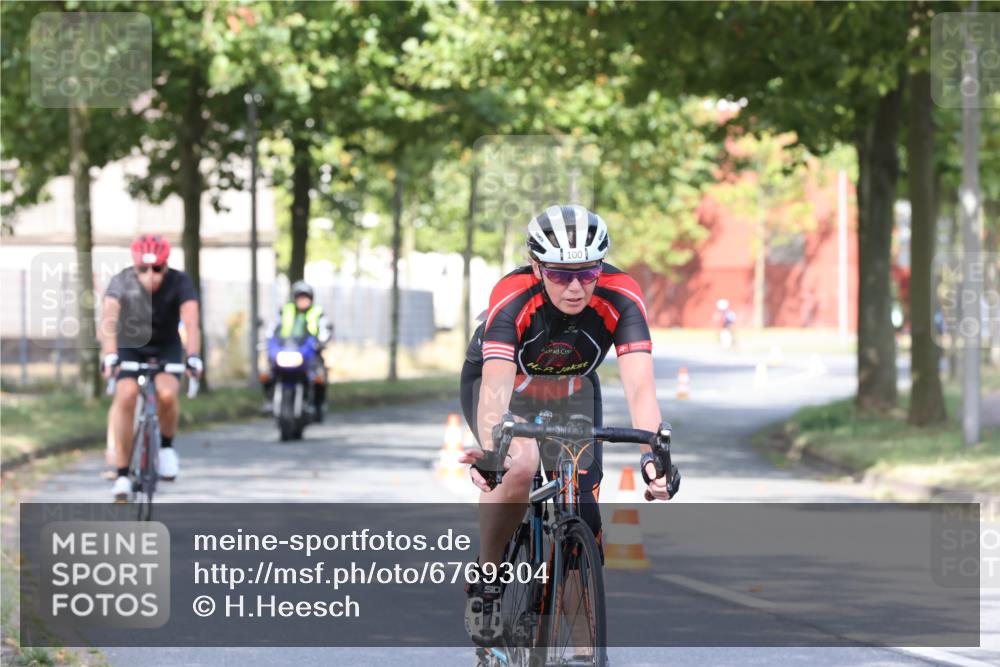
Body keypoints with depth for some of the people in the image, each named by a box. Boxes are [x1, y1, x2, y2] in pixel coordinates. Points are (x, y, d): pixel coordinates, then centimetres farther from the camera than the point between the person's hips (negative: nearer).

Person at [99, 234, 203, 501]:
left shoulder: (179, 282, -25)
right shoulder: (122, 282, -26)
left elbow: (191, 322, -38)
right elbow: (109, 319, -41)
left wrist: (193, 356, -55)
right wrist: (109, 354, -58)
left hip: (166, 346, 0)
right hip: (130, 346, 0)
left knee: (166, 394, -28)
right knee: (126, 396, -25)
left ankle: (167, 446, 3)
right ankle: (122, 474, -15)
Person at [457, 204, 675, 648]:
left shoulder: (621, 299, -32)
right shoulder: (511, 298, -37)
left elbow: (639, 386, -41)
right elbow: (496, 386, -48)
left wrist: (651, 453, -59)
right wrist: (488, 451, -67)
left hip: (571, 392, 3)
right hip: (503, 382, -2)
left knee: (584, 520, -12)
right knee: (517, 464, -34)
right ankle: (485, 581, -12)